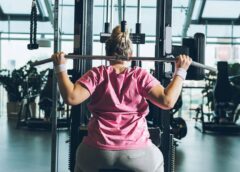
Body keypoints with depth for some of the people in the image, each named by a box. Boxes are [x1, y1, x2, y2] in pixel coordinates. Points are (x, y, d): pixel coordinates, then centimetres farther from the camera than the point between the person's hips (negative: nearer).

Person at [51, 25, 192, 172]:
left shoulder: (97, 74, 3)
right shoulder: (141, 75, 2)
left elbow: (71, 97, -9)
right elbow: (167, 101, -9)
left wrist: (60, 68, 2)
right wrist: (180, 71, 1)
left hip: (98, 153, 1)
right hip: (136, 153, 0)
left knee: (82, 159, 34)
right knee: (156, 158, 32)